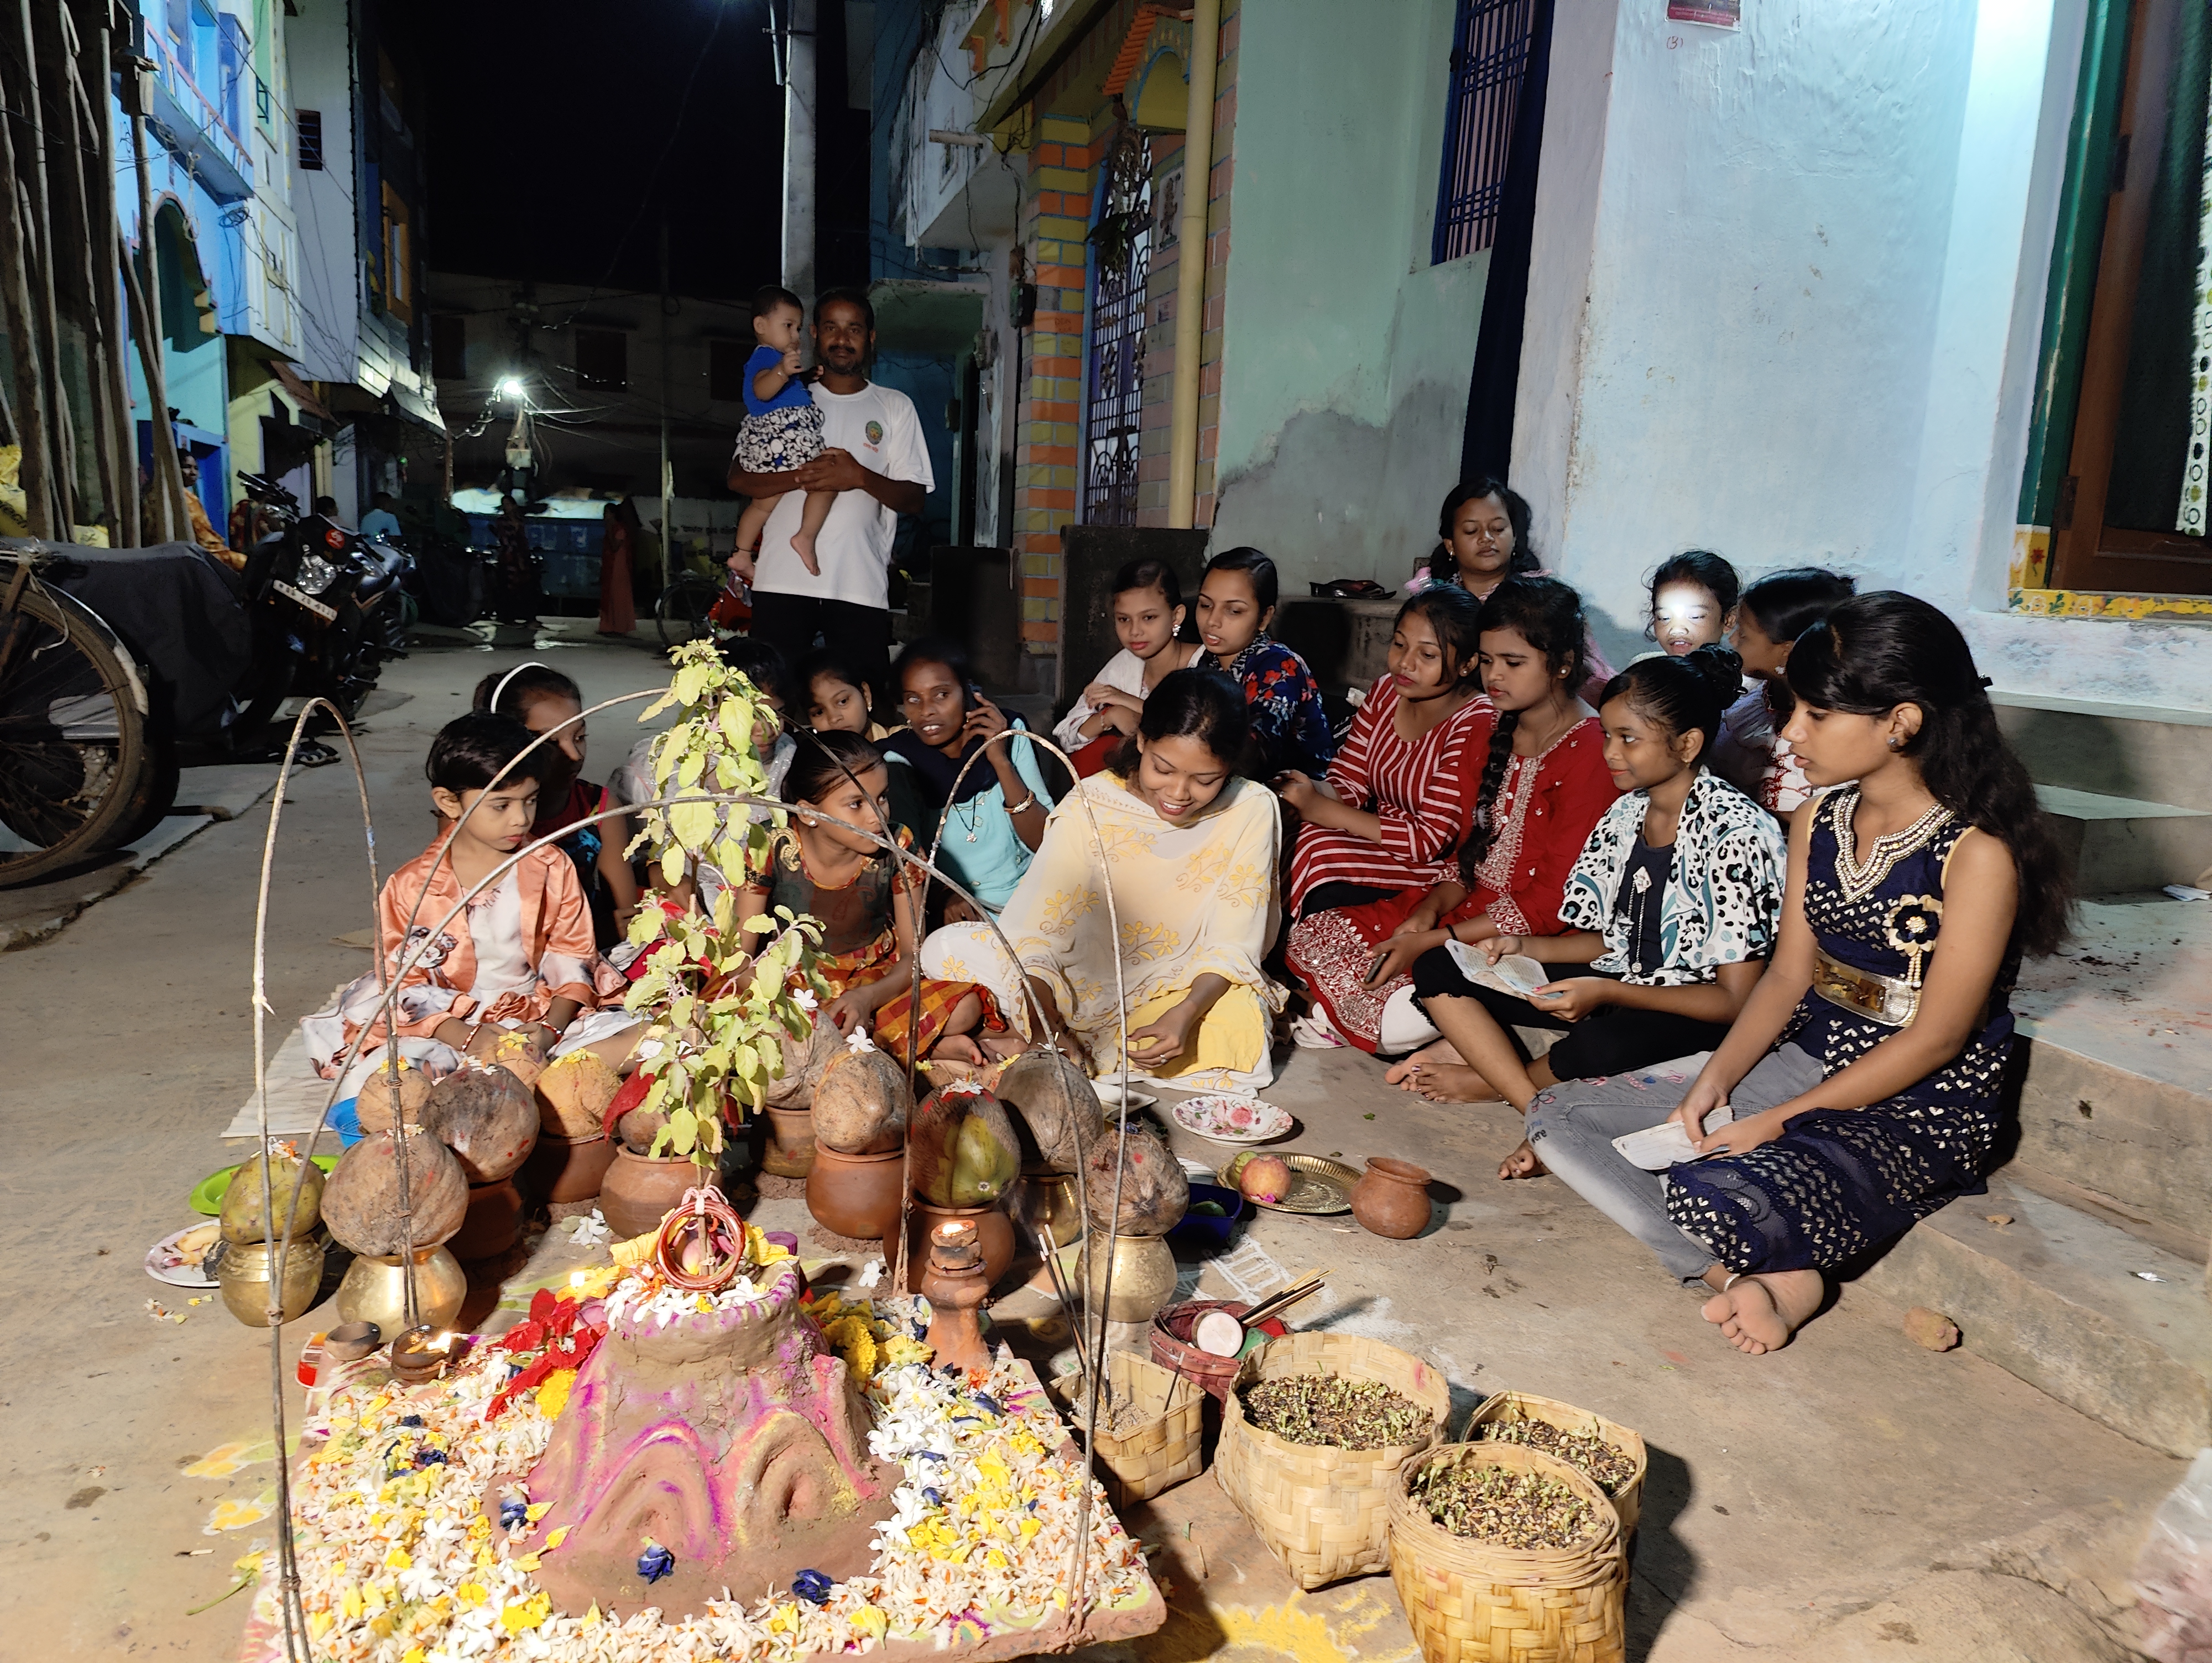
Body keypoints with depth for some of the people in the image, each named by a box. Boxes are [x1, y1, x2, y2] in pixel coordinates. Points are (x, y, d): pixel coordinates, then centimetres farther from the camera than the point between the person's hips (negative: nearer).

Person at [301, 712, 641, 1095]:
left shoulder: (553, 869, 1)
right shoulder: (411, 887, -3)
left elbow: (572, 959, 3)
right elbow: (406, 984, -4)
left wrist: (550, 1028, -14)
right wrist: (467, 1039, -20)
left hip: (544, 1017, 2)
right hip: (451, 1028, -1)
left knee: (643, 1040, -23)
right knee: (371, 1082, -31)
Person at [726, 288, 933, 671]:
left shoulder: (895, 407, 12)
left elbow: (914, 500, 5)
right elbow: (738, 478, 6)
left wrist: (861, 477, -14)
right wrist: (803, 477, -12)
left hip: (861, 588, -1)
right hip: (782, 582, 1)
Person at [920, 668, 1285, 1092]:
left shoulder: (1252, 810, -13)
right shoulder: (1091, 806, -15)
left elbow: (1232, 944, -14)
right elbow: (1039, 932, -19)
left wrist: (1185, 1014, -33)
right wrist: (1045, 1025, -36)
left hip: (1194, 989, 1)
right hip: (1086, 982, 0)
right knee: (946, 949, -17)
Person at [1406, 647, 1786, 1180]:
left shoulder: (1736, 835, -19)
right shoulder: (1626, 815, 4)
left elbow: (1738, 1001, -20)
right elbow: (1613, 941, 13)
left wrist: (1605, 993, -28)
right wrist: (1525, 949, -4)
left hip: (1695, 1016, -8)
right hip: (1617, 993, 8)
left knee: (1602, 1046, -42)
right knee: (1437, 969, -3)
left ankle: (1492, 1079, -6)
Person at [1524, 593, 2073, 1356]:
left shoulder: (1976, 854, -19)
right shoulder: (1820, 821, 3)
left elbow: (1935, 1039, -18)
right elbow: (1789, 974, 7)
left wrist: (1777, 1122, -17)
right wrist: (1713, 1081, -8)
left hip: (1918, 1112, -8)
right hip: (1803, 1060, 8)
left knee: (1712, 1199, -35)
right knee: (1558, 1117, -5)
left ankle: (1756, 1269, 0)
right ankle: (1755, 1275, -10)